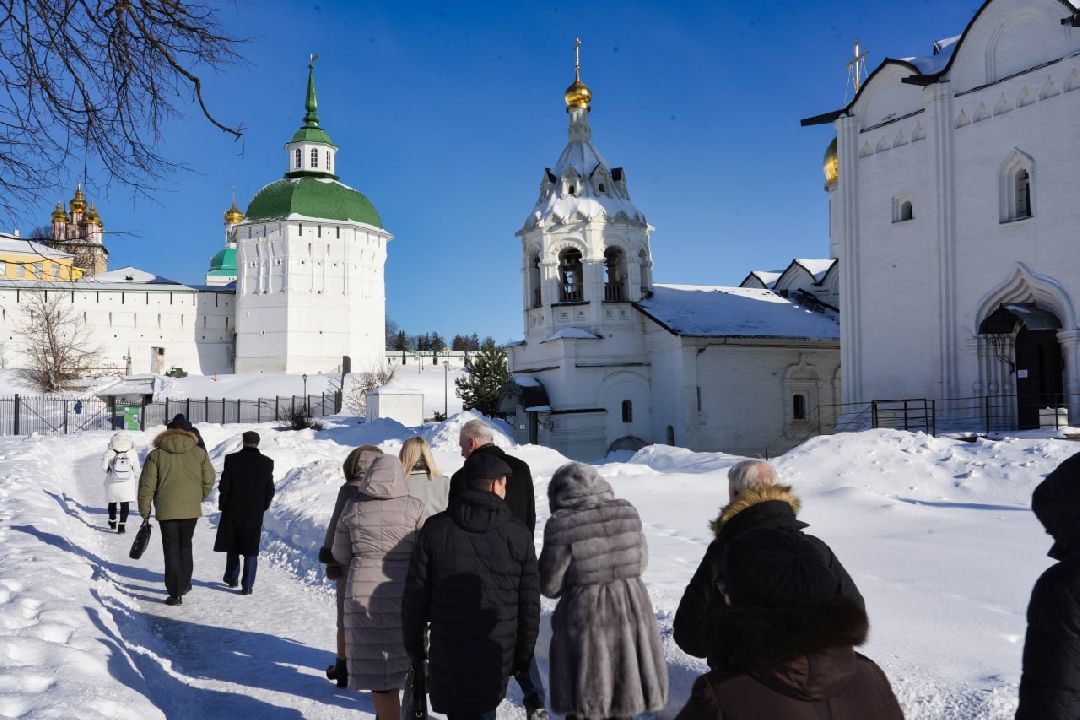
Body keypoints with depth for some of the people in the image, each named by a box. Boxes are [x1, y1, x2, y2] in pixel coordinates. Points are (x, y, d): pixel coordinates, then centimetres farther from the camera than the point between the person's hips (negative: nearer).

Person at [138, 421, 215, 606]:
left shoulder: (156, 455, 1)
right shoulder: (198, 452, 5)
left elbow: (147, 486, -2)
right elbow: (209, 480, 6)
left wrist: (144, 511, 6)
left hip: (166, 510, -2)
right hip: (191, 509, 2)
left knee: (171, 550, 4)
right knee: (185, 545, 21)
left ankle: (175, 594, 1)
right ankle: (184, 584, 28)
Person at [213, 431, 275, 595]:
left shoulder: (232, 460, -9)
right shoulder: (266, 463, -4)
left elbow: (224, 486, -7)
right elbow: (270, 490, 0)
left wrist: (223, 505, 6)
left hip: (233, 511, 0)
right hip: (255, 513, 0)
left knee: (232, 546, 19)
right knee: (251, 550, 5)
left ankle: (231, 577, 29)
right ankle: (247, 585, 2)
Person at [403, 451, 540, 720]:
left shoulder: (435, 528, -3)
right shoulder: (518, 534, -3)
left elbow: (415, 595, -1)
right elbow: (530, 602, 2)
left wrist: (413, 644, 12)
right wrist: (524, 652, 13)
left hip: (446, 651, 0)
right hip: (495, 653, 1)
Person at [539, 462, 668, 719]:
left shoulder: (562, 525, -16)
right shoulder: (627, 513, -2)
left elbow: (549, 584, -9)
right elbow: (642, 562, 10)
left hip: (588, 618, -4)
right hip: (631, 611, 4)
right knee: (625, 681, 20)